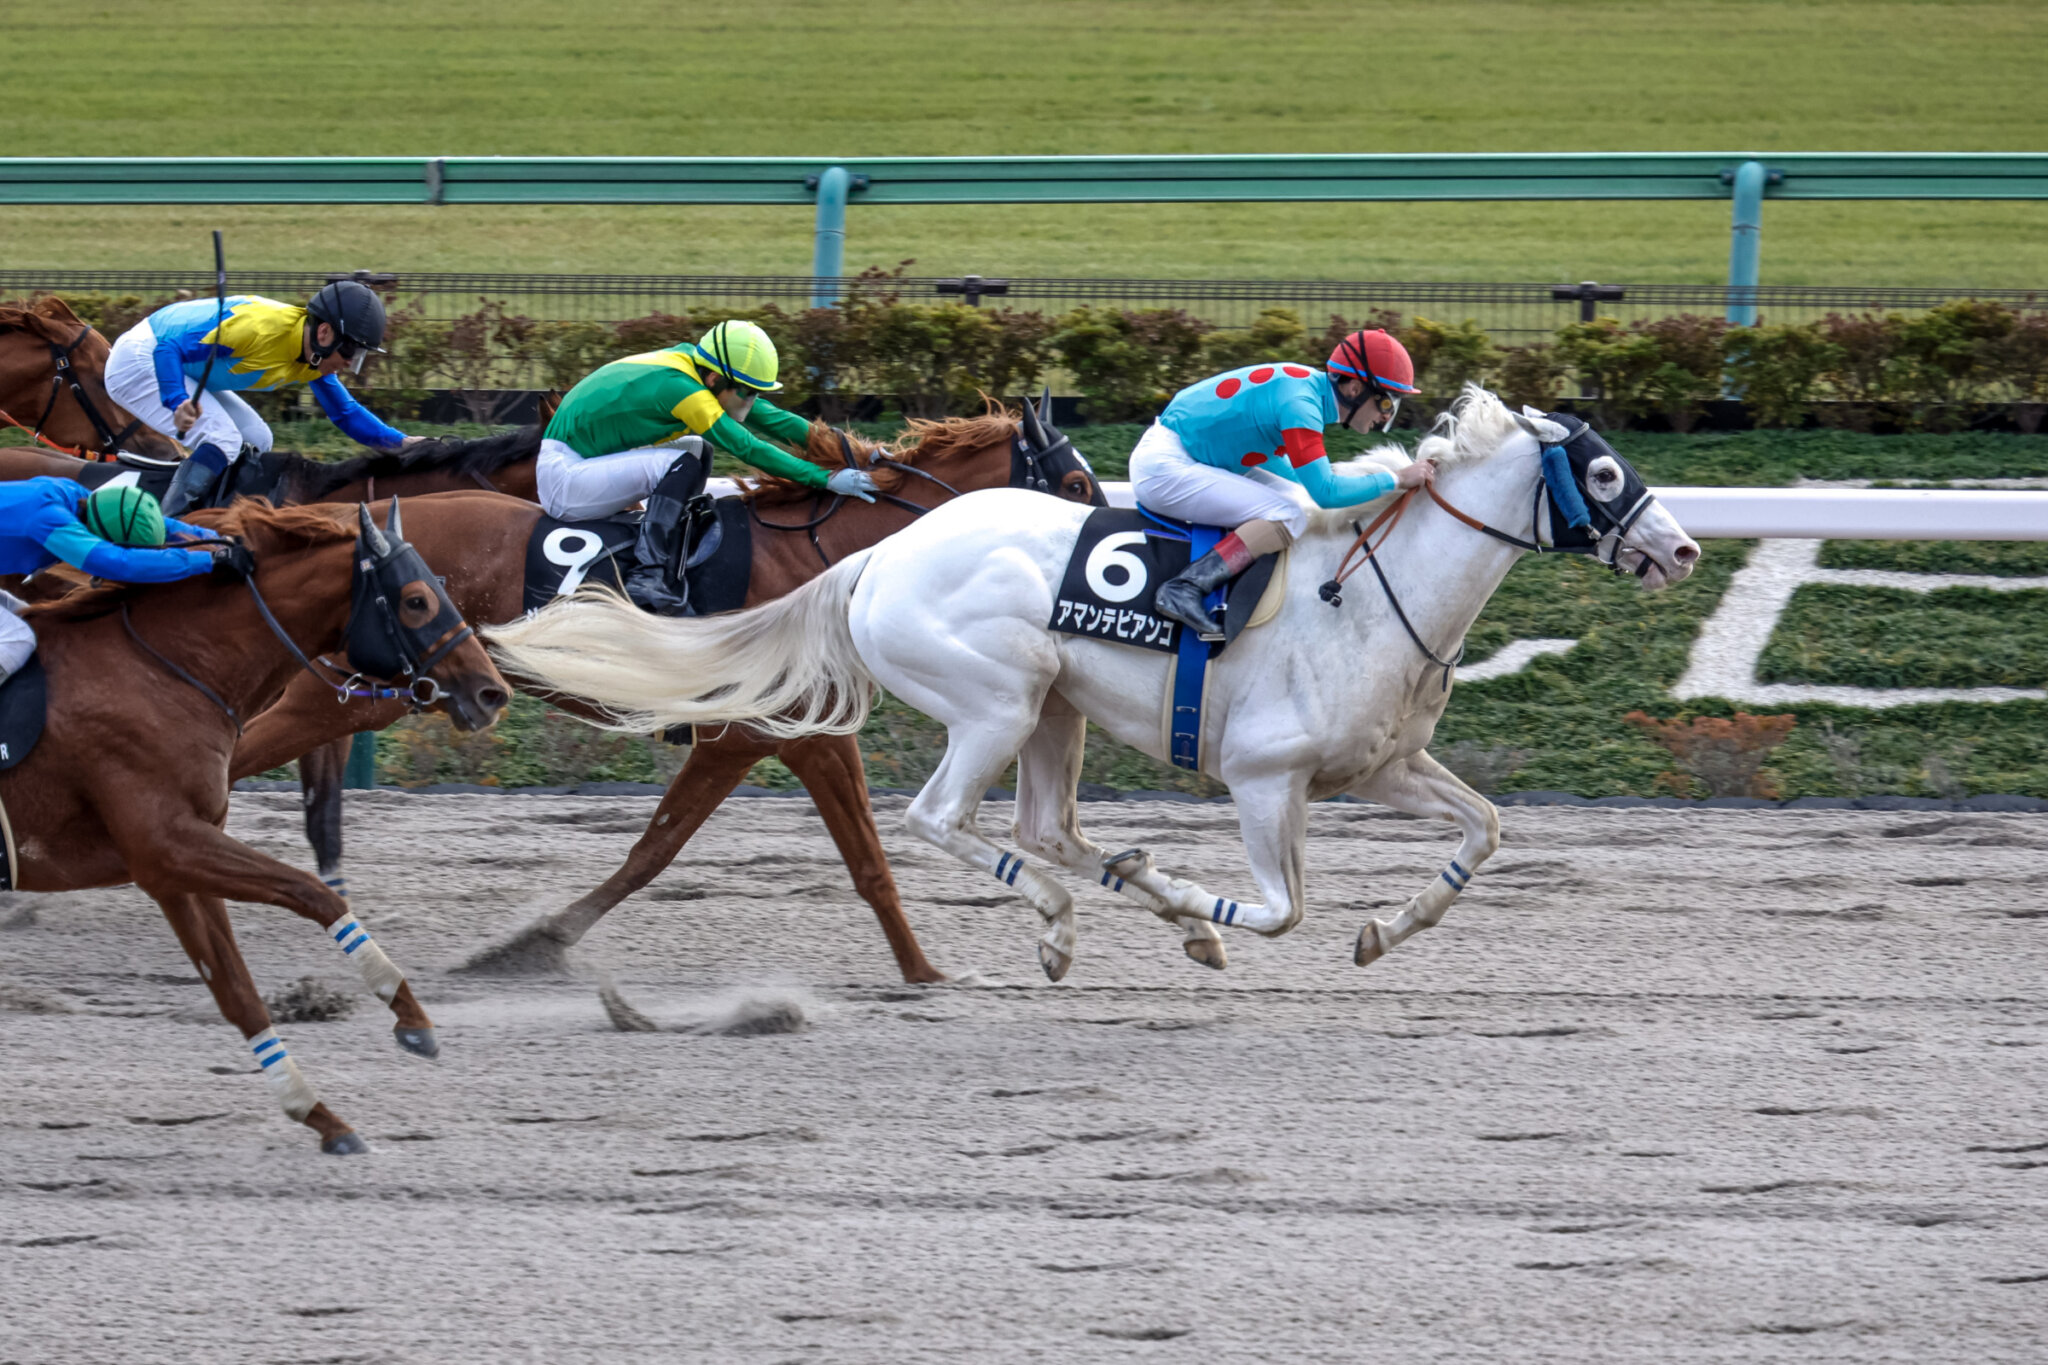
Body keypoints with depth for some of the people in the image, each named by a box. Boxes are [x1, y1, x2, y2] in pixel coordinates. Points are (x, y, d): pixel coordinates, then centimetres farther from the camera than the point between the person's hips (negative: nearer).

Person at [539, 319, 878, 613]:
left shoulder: (688, 358, 3)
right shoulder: (680, 388, -23)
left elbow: (763, 415, 8)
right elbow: (748, 449, -25)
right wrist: (826, 479, -24)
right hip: (563, 477, -10)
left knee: (693, 449, 15)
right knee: (685, 462, -23)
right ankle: (646, 574, -25)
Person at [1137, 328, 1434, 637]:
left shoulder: (1307, 384, 7)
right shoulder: (1300, 404, -22)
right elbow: (1325, 492, -26)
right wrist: (1395, 481, -16)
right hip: (1164, 470, -10)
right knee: (1289, 517, -19)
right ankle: (1184, 589, -26)